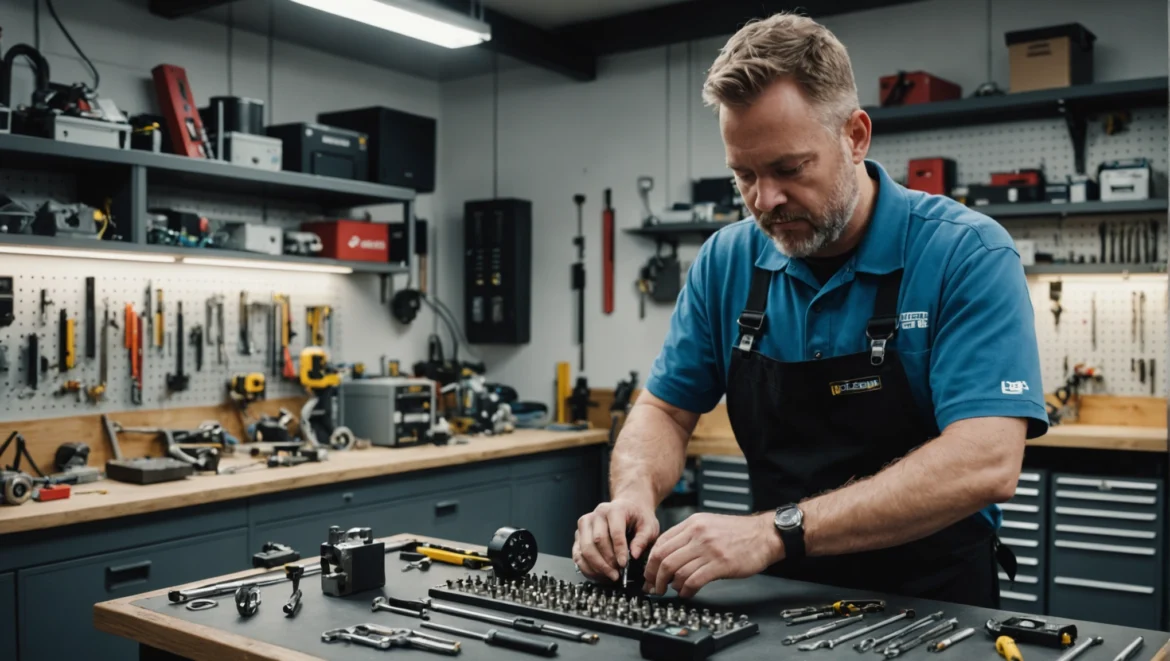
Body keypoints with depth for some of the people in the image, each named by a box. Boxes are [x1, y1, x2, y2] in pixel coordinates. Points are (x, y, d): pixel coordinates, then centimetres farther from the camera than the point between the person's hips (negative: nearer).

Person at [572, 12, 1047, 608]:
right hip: (783, 597, 2)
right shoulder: (727, 262, 1)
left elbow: (985, 465, -23)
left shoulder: (967, 255, -13)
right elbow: (666, 409, 8)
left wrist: (777, 531, -30)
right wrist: (634, 492, -14)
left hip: (932, 604, -2)